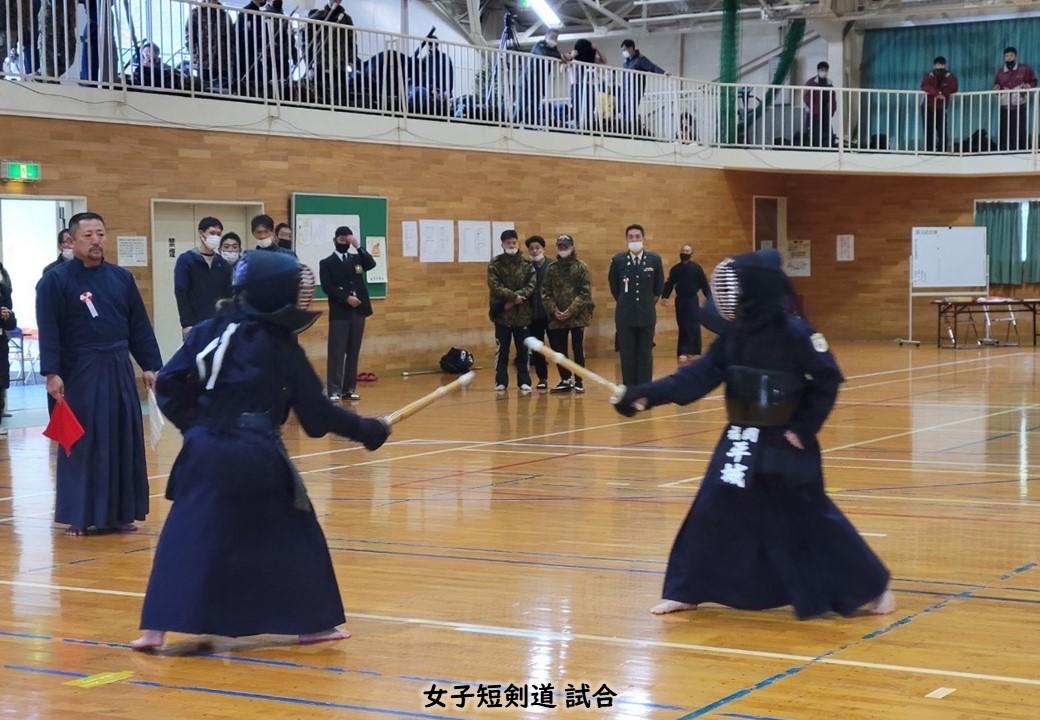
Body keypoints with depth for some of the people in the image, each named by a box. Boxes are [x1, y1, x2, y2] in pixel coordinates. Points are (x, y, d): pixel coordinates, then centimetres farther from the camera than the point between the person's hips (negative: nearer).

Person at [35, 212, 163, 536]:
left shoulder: (121, 277, 9)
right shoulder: (55, 281, -6)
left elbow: (139, 326, 11)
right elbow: (49, 331, -11)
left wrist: (151, 365, 7)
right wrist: (51, 373, -19)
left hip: (118, 370, 5)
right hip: (80, 373, -5)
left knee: (124, 442, 8)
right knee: (81, 444, -1)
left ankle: (119, 512, 18)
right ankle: (78, 516, 7)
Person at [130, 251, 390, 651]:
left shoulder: (210, 330, 7)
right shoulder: (282, 345, 0)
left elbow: (168, 384, 4)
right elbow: (318, 414, 3)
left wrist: (194, 424, 13)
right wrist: (366, 430, 14)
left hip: (207, 451, 3)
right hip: (257, 456, -3)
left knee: (185, 538, 6)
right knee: (293, 533, 13)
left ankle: (157, 628, -2)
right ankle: (311, 623, 19)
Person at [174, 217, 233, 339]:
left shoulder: (223, 264, 12)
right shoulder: (186, 260, -2)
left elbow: (228, 294, 11)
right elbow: (181, 294, -7)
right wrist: (187, 324, -14)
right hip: (195, 325, -4)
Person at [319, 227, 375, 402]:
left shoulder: (357, 258, 14)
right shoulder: (327, 263, 3)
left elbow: (371, 264, -6)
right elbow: (327, 287, -8)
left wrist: (358, 246, -13)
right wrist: (346, 298, -16)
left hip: (358, 310, 4)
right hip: (339, 312, -4)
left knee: (353, 352, 6)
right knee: (336, 353, -6)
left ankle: (349, 388, 11)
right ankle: (334, 390, -7)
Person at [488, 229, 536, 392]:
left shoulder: (527, 264, 3)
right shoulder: (495, 263, -1)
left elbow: (531, 286, -5)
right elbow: (494, 286, -10)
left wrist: (515, 299, -17)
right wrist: (514, 296, -18)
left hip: (522, 313, 1)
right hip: (502, 313, -1)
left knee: (523, 350, 6)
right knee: (502, 350, 4)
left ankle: (524, 381, 14)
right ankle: (501, 381, 12)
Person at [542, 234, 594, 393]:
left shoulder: (581, 267, -1)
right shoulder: (551, 268, 8)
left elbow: (586, 292, -7)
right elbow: (545, 293, 6)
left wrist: (572, 310, -14)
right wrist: (554, 310, -7)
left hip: (577, 316, -3)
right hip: (557, 318, 3)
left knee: (578, 349, 1)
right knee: (558, 350, 6)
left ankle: (579, 381, 12)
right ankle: (565, 380, 20)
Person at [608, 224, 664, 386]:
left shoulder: (654, 259, -1)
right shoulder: (618, 260, -2)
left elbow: (659, 285, 13)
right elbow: (613, 285, 13)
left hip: (647, 315, 0)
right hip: (625, 316, 0)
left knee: (645, 355, 4)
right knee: (627, 355, 3)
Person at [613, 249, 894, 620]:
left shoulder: (794, 332, -18)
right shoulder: (733, 333, 0)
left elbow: (828, 381, -12)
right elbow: (700, 375, -2)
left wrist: (805, 427, -14)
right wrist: (647, 394, -10)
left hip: (784, 443, -6)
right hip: (740, 439, 6)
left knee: (811, 519, -2)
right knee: (712, 512, 6)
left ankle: (872, 588, 12)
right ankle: (686, 591, 19)